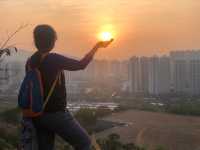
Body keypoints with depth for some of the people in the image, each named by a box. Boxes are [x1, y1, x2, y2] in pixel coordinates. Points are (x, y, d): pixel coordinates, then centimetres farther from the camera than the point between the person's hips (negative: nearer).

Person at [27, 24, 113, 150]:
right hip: (56, 114, -7)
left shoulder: (31, 62, 2)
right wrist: (96, 47, 3)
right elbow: (81, 65, -8)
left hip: (38, 115, 7)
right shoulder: (54, 59, -18)